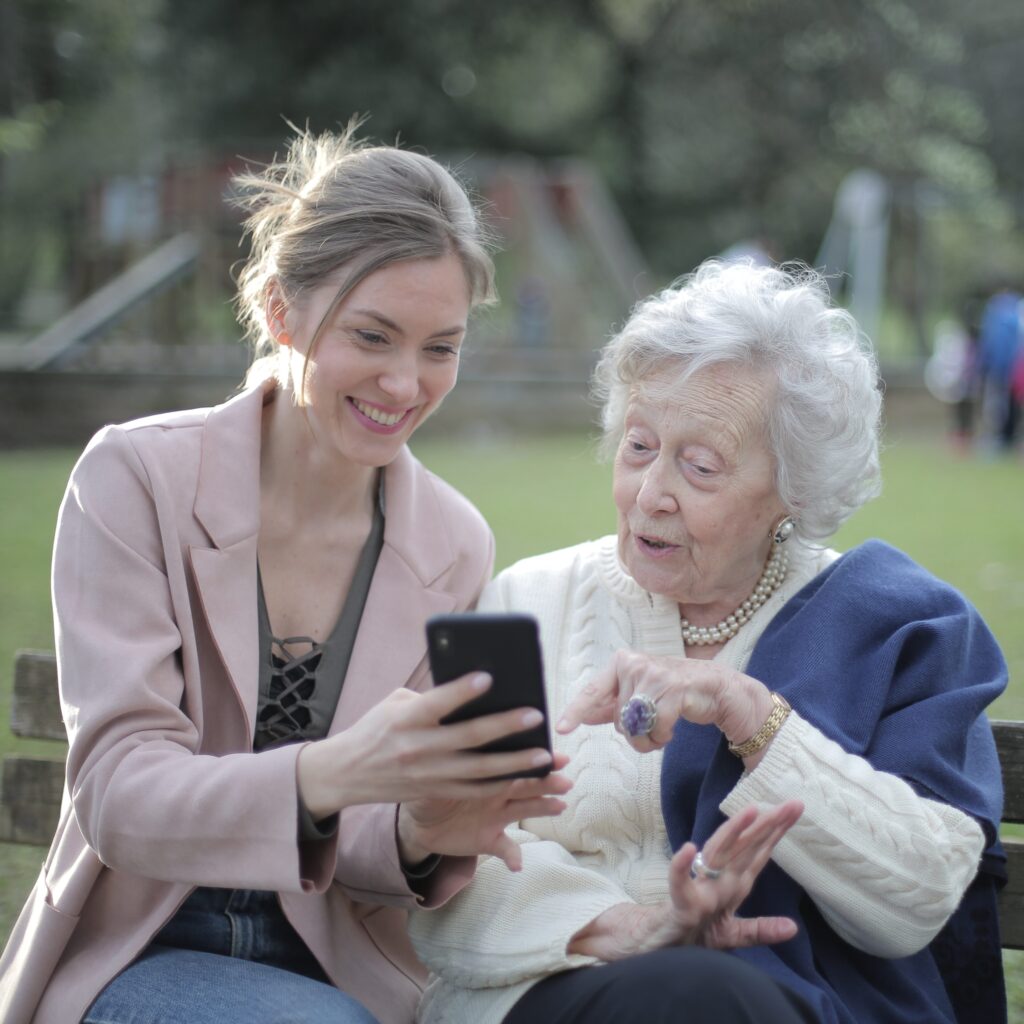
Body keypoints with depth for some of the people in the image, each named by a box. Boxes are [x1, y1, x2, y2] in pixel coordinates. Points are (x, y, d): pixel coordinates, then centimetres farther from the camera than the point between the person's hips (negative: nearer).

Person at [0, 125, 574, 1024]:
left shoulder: (456, 547, 0)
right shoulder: (138, 479, -9)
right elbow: (119, 797, -17)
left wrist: (424, 834, -22)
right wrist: (328, 774, -37)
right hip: (142, 952, -3)